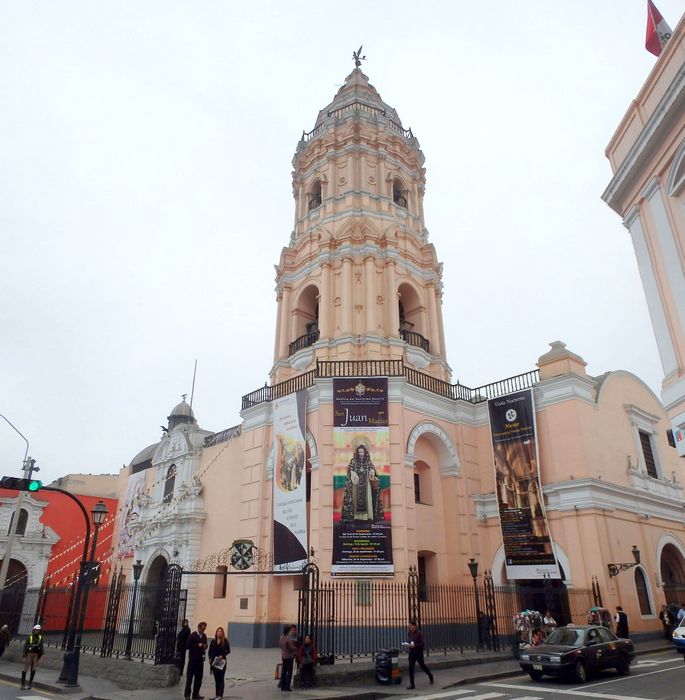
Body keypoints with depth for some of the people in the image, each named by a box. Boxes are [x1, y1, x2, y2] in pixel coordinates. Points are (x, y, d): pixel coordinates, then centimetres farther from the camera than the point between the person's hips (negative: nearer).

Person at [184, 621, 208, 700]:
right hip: (193, 659, -5)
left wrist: (205, 646, -4)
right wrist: (197, 645, -20)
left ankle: (196, 694, 18)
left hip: (200, 659, 5)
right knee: (189, 677, 0)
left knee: (199, 677, 8)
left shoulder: (204, 636, 9)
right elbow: (187, 646, -13)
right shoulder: (193, 635, -8)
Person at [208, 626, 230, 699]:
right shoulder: (213, 641, 5)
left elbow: (228, 651, -5)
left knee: (221, 678, -5)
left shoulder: (225, 641, -4)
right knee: (216, 678, 9)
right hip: (214, 662, 3)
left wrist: (222, 655, -18)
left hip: (222, 662, -3)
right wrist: (210, 658, -5)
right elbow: (210, 651, 9)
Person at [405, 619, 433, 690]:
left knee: (422, 666, 14)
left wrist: (414, 645, -29)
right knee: (411, 668, -1)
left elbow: (422, 644, -17)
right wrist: (408, 644, -10)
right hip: (411, 652, 5)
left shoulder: (419, 633, -16)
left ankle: (430, 676, 42)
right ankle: (412, 684, 6)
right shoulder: (410, 633, 2)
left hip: (419, 652, -5)